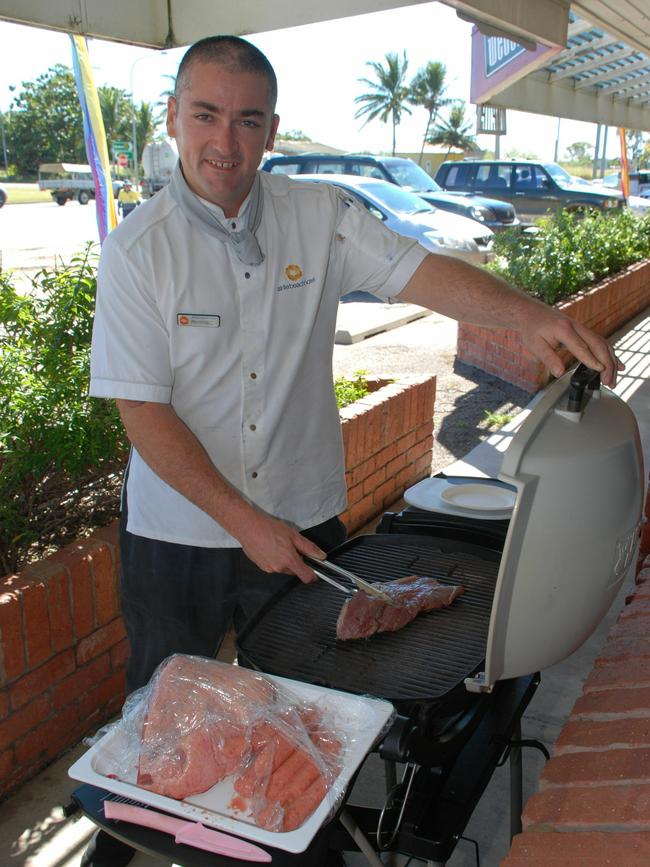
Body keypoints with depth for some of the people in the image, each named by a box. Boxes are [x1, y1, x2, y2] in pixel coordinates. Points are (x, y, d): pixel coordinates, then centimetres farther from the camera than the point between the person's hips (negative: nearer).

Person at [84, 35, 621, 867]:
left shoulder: (321, 217, -4)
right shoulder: (136, 251, -11)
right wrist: (244, 521, -17)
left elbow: (422, 271, -13)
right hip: (179, 532, -1)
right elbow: (144, 414, -14)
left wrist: (524, 311, -33)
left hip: (303, 520, 2)